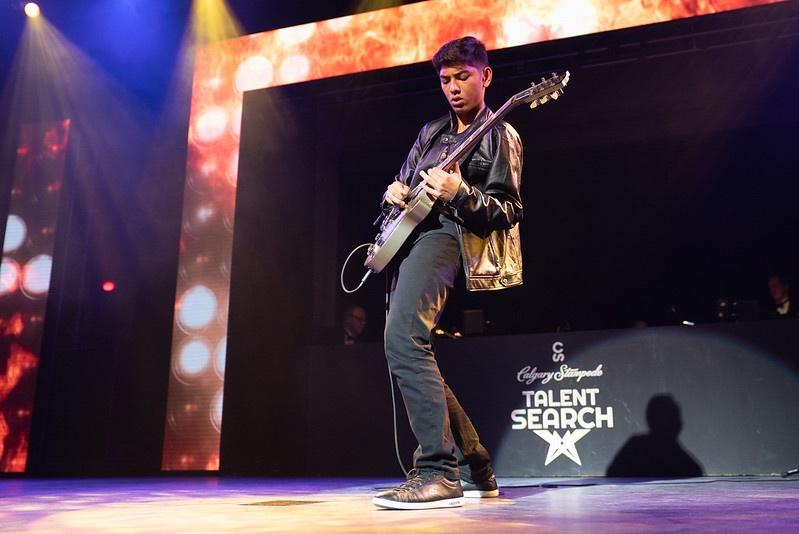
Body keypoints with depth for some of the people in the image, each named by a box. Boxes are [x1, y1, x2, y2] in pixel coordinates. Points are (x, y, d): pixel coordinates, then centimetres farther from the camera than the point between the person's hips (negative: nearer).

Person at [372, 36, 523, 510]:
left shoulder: (499, 136, 4)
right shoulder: (432, 130, 25)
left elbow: (509, 212, -4)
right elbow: (403, 184, 31)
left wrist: (459, 194, -21)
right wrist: (395, 192, 6)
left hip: (444, 235, -9)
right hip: (409, 236, 9)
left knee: (403, 338, -30)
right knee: (411, 349, 4)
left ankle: (439, 473, -28)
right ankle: (475, 467, 13)